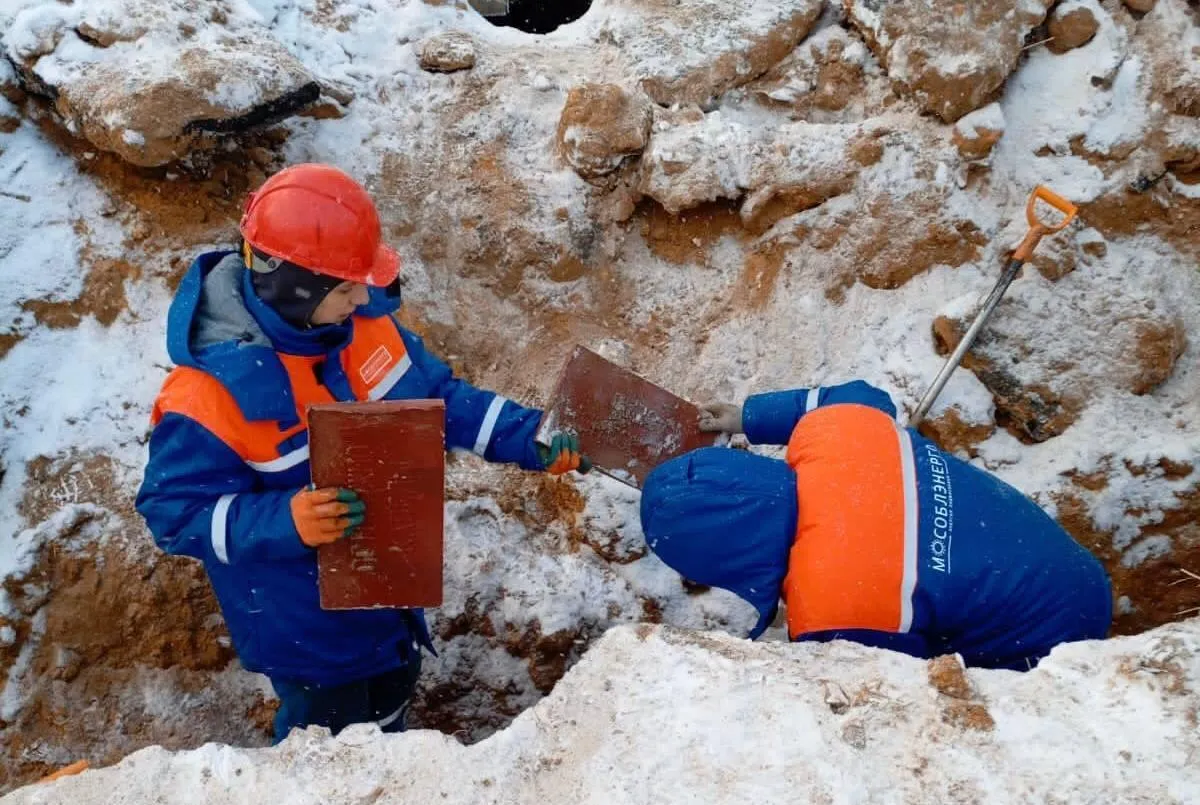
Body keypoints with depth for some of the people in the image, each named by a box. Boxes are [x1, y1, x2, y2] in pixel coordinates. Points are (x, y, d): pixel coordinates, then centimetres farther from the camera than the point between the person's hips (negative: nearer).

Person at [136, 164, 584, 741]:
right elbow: (175, 513, -25)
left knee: (390, 701, 34)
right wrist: (286, 521, -40)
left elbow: (437, 394, -3)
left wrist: (525, 438, -13)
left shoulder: (362, 316, -16)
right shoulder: (210, 392, -34)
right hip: (304, 620, -7)